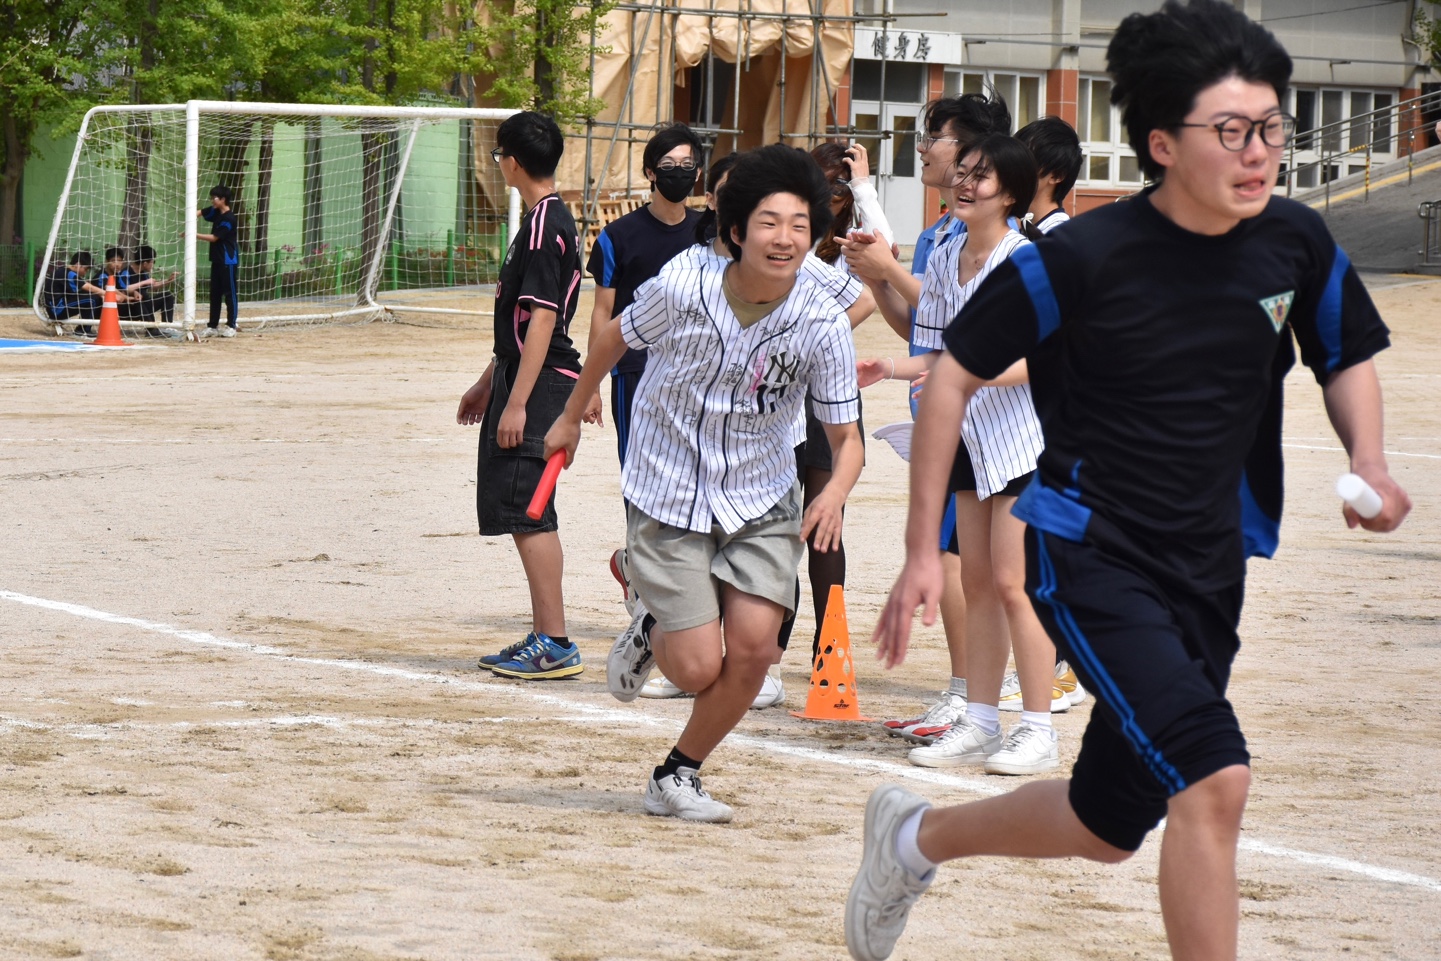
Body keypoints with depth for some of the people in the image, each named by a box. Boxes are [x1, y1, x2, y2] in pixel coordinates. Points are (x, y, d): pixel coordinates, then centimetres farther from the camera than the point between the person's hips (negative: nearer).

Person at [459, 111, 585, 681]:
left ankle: (555, 646, -9)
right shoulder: (546, 218, 16)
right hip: (524, 380, 10)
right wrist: (488, 383, 30)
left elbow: (541, 318, -21)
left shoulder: (544, 226, -15)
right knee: (527, 514, 13)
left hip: (540, 383, -10)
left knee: (525, 510, -10)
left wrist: (517, 402, -23)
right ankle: (544, 638, 18)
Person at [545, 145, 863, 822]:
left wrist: (834, 493, -31)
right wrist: (572, 416, 16)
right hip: (668, 499, -2)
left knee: (752, 646, -13)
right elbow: (616, 336, 3)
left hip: (762, 504, 2)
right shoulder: (680, 288, -20)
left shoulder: (822, 323, -17)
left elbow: (846, 435, -9)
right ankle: (650, 633, 29)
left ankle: (677, 775, 13)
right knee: (699, 667, -10)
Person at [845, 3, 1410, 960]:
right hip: (1089, 552, -6)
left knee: (1109, 824, 15)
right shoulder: (1081, 258, -17)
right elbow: (954, 376, -7)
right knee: (1213, 774, -24)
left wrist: (1371, 462, -5)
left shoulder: (1298, 244, -4)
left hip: (1208, 573, 6)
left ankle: (917, 836, 42)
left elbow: (1349, 356, 15)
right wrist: (922, 550, -9)